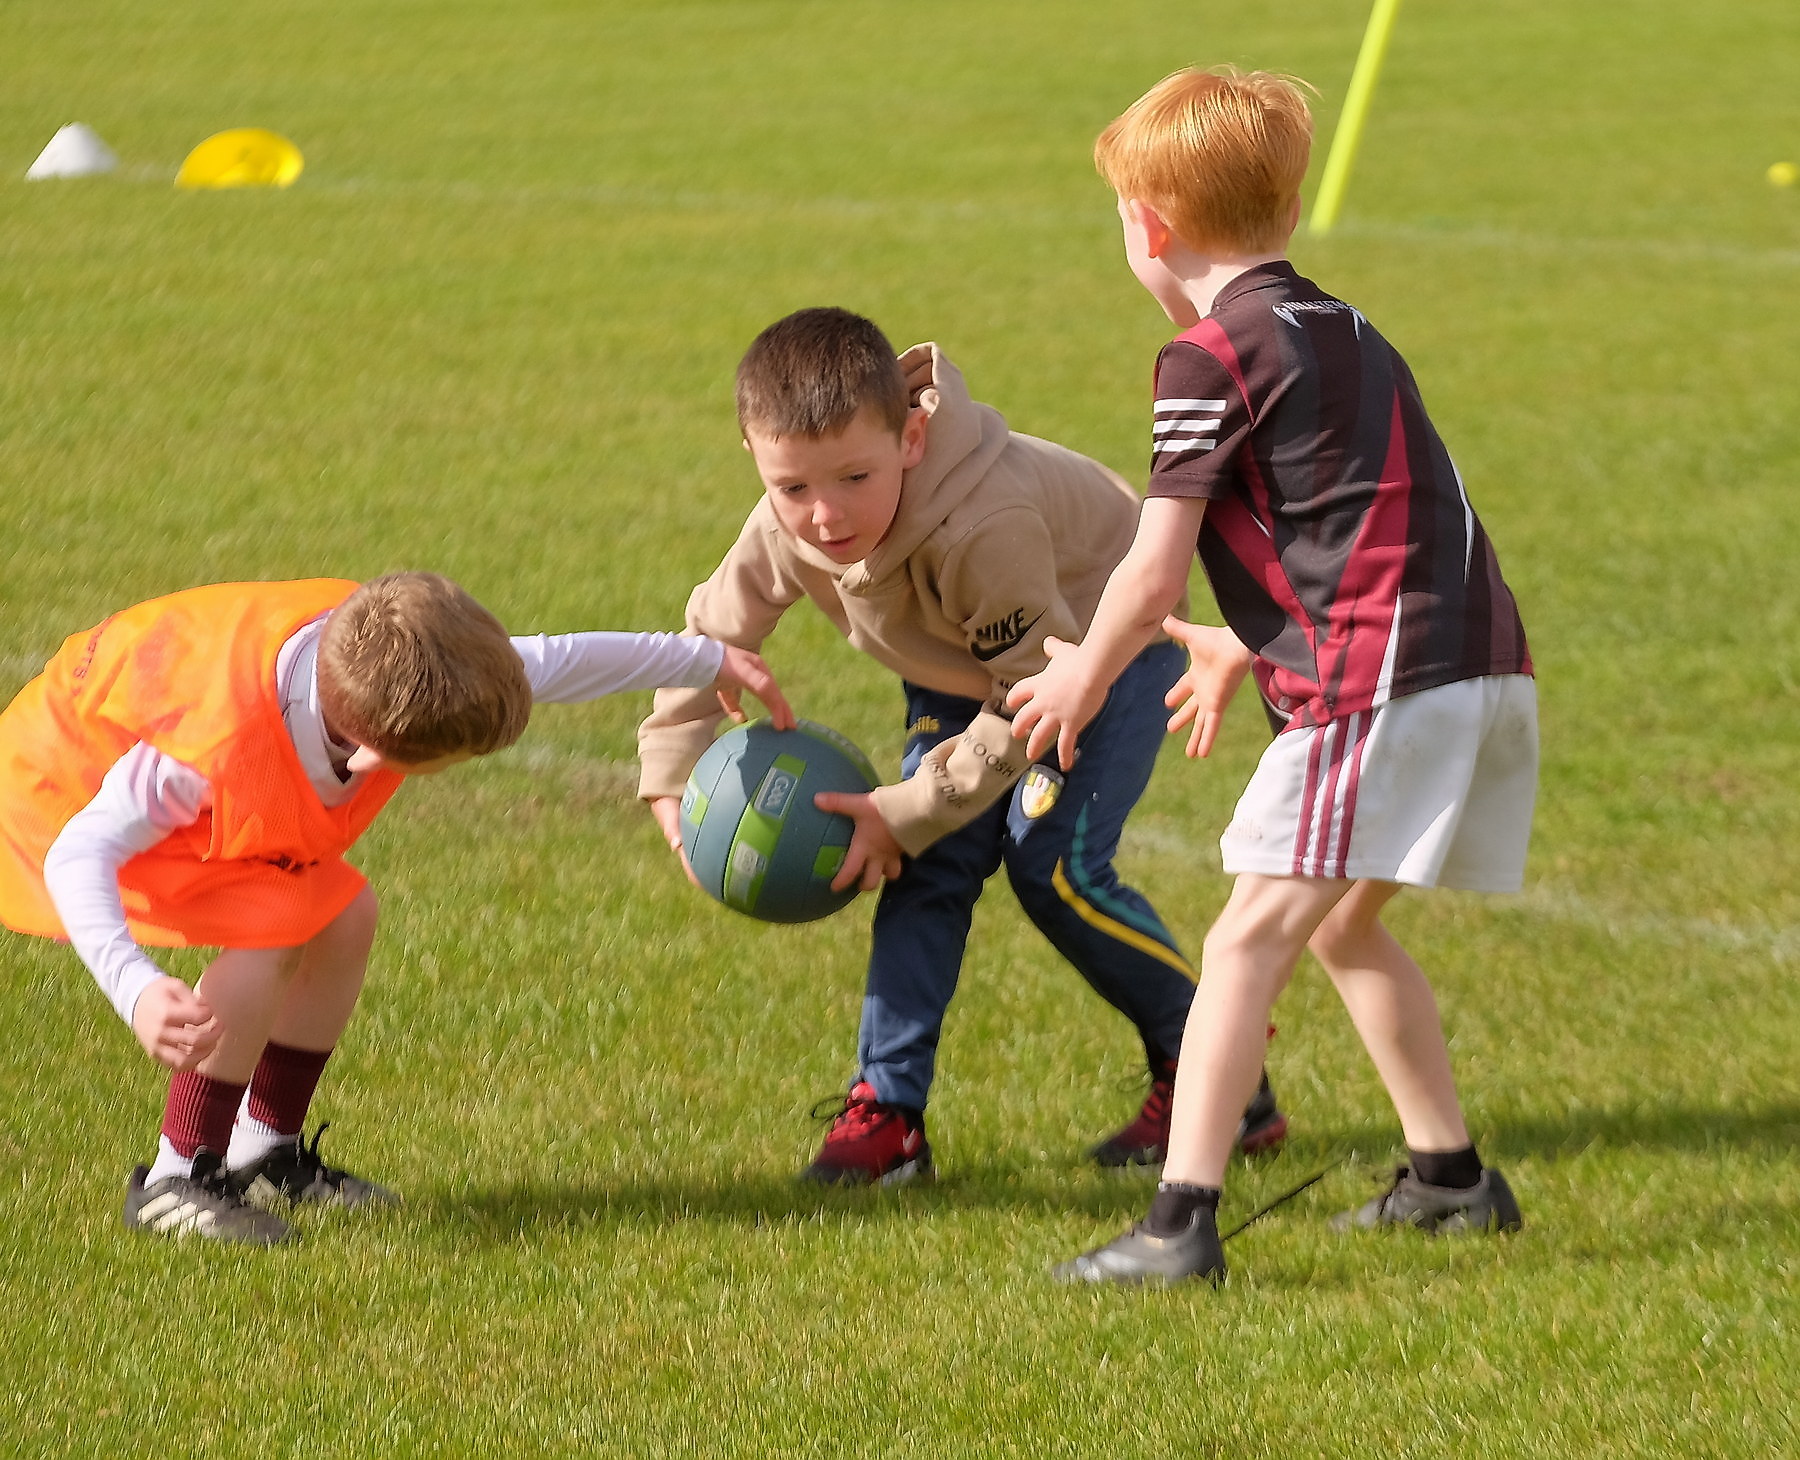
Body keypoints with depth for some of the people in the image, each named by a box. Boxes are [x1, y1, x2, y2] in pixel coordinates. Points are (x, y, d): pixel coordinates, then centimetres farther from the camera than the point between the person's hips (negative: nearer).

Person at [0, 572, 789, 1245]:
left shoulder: (382, 648, -22)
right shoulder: (219, 744, -43)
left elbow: (545, 666, -5)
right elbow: (80, 853, -38)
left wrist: (705, 662, 6)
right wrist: (137, 993, -54)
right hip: (68, 787, -8)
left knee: (342, 919, 2)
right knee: (269, 931, -24)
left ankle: (266, 1155, 17)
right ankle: (176, 1182, -12)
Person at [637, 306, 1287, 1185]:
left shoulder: (984, 526, -45)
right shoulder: (785, 531, -25)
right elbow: (712, 635, -4)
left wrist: (903, 813, -31)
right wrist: (671, 781, -13)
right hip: (964, 665, 6)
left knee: (1054, 863, -18)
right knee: (932, 864, -8)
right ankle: (888, 1111, -3)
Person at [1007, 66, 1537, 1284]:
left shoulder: (1212, 356, -6)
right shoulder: (1344, 331, 22)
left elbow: (1154, 577, -5)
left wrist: (1087, 675, 13)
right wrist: (1242, 650, 43)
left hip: (1380, 680, -9)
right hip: (1485, 661, 9)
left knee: (1253, 936, -12)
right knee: (1343, 923, 25)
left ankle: (1182, 1221, -22)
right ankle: (1451, 1177, 33)